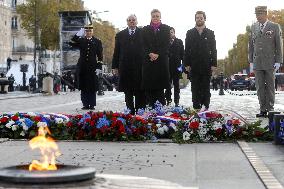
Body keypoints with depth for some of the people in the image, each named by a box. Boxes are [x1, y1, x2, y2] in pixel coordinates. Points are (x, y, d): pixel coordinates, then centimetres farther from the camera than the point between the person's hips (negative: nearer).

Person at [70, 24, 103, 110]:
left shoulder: (97, 41, 7)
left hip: (93, 67, -1)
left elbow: (100, 55, 4)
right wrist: (78, 35, -15)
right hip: (82, 67, 1)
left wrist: (98, 67, -5)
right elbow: (72, 43, -6)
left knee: (92, 87, 0)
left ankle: (92, 105, 5)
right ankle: (85, 104, 8)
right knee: (83, 87, 2)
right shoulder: (81, 40, 10)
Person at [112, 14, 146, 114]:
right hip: (125, 68, 2)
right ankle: (130, 111, 11)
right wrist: (115, 66, 6)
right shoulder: (120, 35, 13)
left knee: (140, 91, -1)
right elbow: (116, 52, 11)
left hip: (140, 68, -2)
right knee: (128, 91, 5)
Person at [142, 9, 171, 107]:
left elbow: (167, 44, 1)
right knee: (149, 86, -4)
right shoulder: (145, 29, 13)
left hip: (162, 60, -1)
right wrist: (150, 54, -10)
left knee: (160, 87, -5)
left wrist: (158, 54, -9)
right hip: (148, 60, 1)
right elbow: (144, 45, 6)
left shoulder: (166, 28, 10)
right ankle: (151, 106, -1)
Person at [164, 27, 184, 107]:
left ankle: (176, 101, 7)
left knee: (176, 84, 5)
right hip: (167, 66, 0)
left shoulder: (179, 42, 8)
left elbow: (182, 54, 5)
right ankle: (168, 100, 12)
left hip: (176, 66, 0)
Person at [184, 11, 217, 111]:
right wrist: (187, 64, -3)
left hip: (206, 65, 0)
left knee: (206, 87, 2)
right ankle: (196, 107, 5)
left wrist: (214, 64, -4)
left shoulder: (210, 33, 9)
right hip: (194, 66, 1)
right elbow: (187, 49, 7)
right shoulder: (190, 33, 10)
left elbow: (213, 50, 6)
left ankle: (205, 106, 6)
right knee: (195, 88, 2)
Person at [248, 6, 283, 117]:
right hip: (257, 63, 3)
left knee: (270, 87, 3)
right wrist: (251, 60, 7)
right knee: (260, 87, 2)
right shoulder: (253, 27, 9)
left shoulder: (275, 27, 0)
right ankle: (263, 110, 6)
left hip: (270, 62, -3)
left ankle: (270, 109, 9)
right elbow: (251, 44, 12)